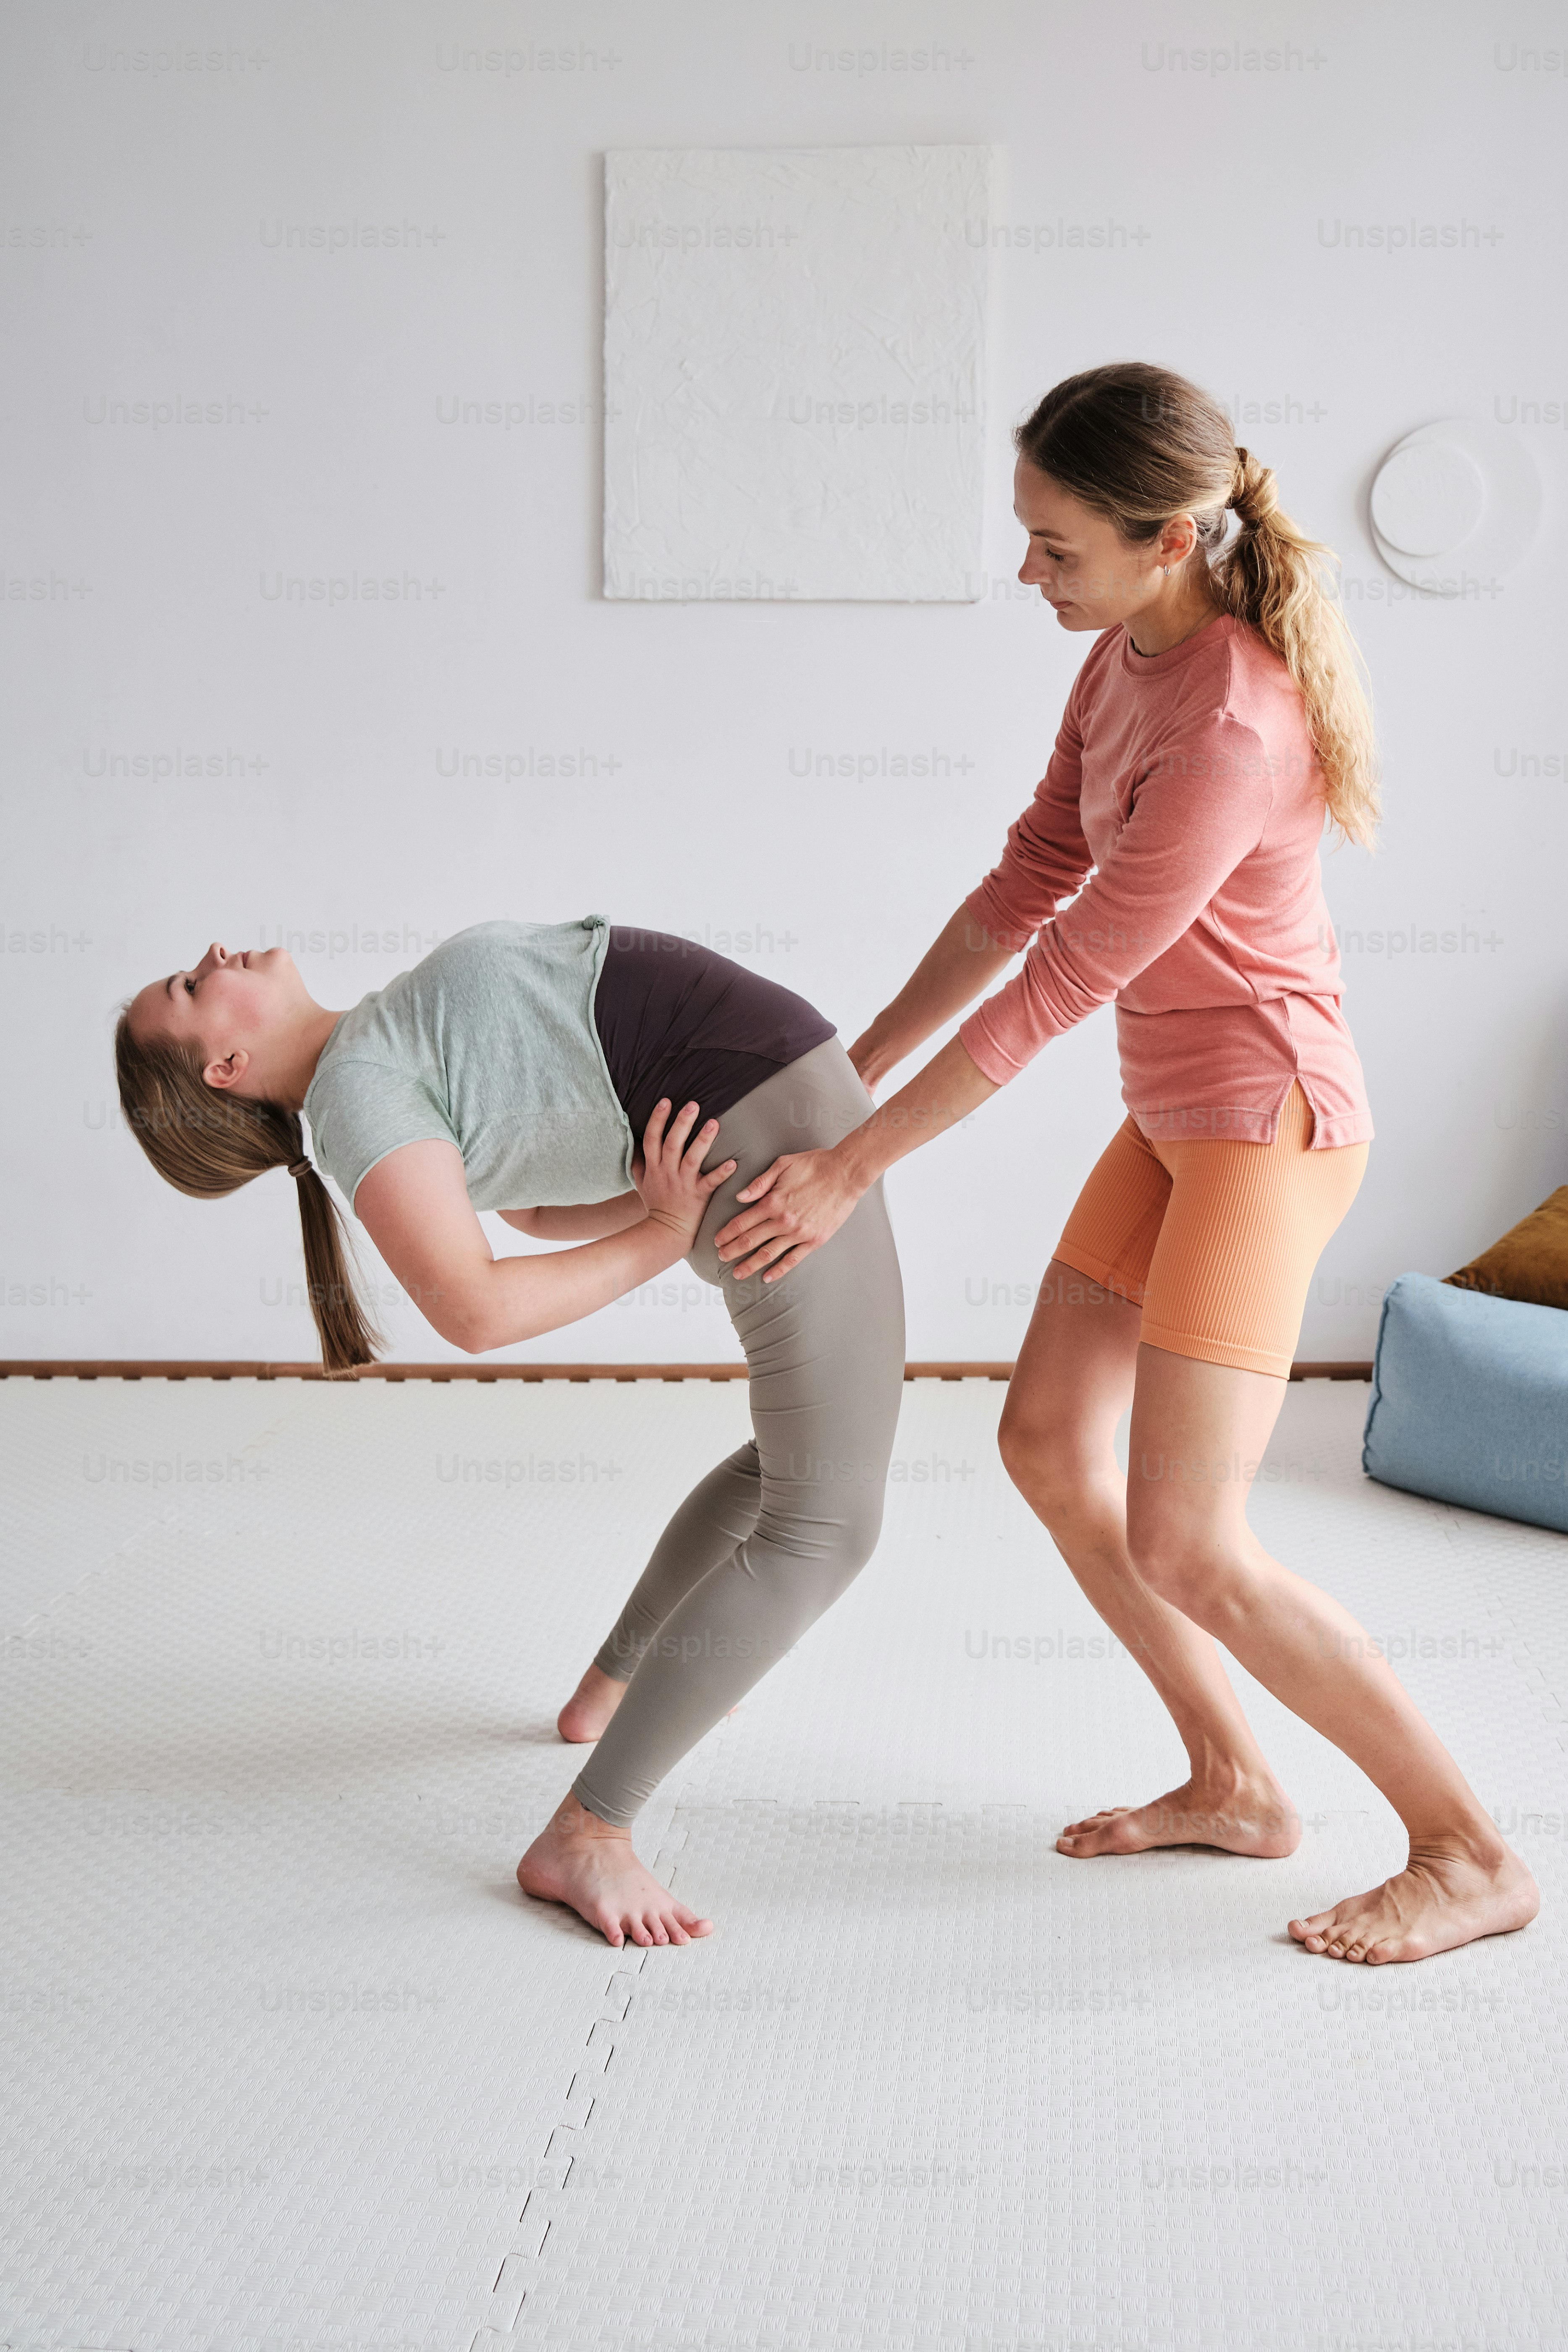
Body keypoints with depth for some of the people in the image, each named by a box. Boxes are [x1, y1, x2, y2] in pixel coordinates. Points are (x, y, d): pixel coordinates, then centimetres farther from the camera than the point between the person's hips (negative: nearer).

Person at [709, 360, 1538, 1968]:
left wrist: (848, 1170, -17)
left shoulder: (1234, 729, -27)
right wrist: (847, 1076, 8)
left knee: (1183, 1547, -12)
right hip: (1174, 1116, 10)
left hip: (1264, 1125, -10)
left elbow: (1056, 987, -24)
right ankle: (1232, 1783, 26)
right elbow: (1025, 884, 8)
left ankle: (1468, 1854, 5)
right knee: (1046, 1441, 13)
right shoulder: (1127, 657, 2)